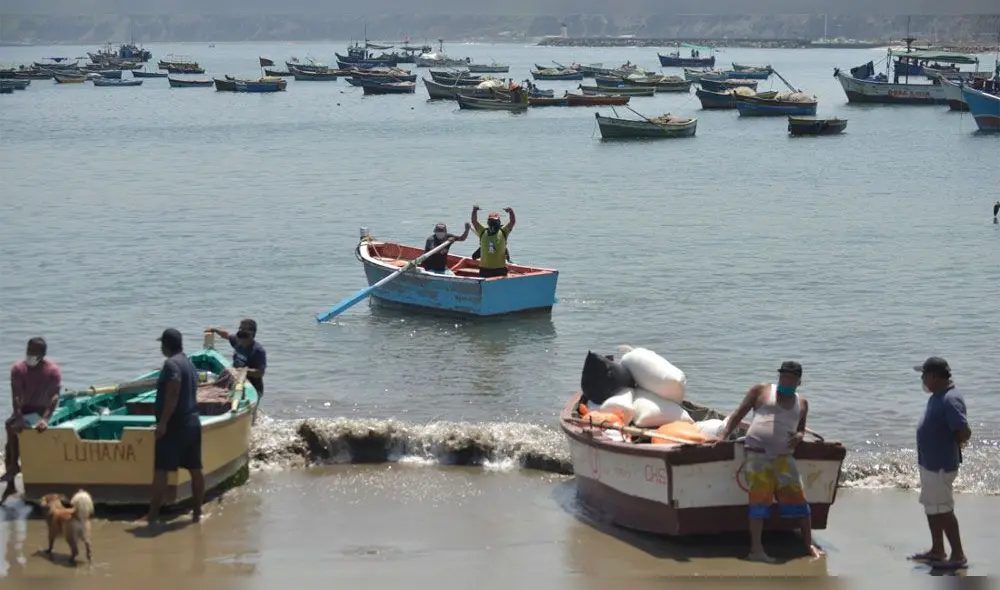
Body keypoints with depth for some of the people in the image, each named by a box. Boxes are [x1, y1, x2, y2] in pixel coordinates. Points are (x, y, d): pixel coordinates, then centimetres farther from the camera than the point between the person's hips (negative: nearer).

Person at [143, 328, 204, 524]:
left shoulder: (171, 364, -12)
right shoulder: (189, 363, 17)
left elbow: (173, 394, -22)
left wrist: (163, 422, -22)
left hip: (174, 425, -9)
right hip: (192, 422, 9)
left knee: (160, 470, -8)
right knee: (195, 469, 9)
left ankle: (153, 515, -9)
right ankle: (197, 512, 12)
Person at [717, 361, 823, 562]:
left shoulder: (801, 403, 18)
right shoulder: (761, 391, 9)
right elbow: (738, 415, 9)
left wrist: (799, 436, 3)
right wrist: (723, 436, -3)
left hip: (784, 457, 3)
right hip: (758, 453, -3)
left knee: (797, 498, 0)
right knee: (760, 499, -10)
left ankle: (809, 544, 12)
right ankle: (756, 549, -10)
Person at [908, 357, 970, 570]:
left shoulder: (950, 400, -24)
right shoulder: (938, 396, 7)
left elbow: (964, 433, -28)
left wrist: (952, 446, -11)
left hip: (940, 465, -10)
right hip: (930, 462, 10)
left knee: (943, 510, -2)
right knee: (931, 508, 18)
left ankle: (958, 556, 7)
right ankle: (937, 551, 29)